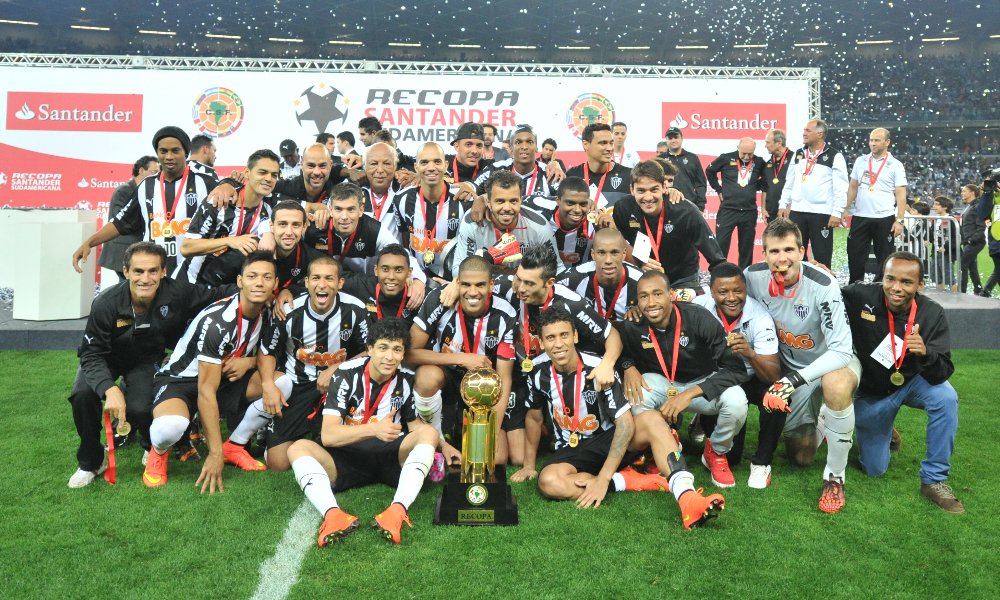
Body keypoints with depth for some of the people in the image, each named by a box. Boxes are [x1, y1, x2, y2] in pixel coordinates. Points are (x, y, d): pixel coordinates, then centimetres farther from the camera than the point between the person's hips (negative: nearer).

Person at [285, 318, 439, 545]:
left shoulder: (407, 379, -2)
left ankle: (396, 511, -46)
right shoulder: (347, 374, -10)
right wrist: (374, 429, -34)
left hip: (391, 457, 2)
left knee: (429, 432, -25)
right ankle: (333, 515, -53)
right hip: (347, 458, -1)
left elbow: (415, 424, 12)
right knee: (298, 448, -25)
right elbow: (328, 436, -18)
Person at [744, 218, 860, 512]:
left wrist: (795, 380, -37)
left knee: (835, 385, -42)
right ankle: (821, 420, 42)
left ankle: (835, 477, -21)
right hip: (791, 366, 4)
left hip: (833, 361, -4)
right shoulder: (754, 276, -18)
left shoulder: (823, 285, -29)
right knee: (801, 457, 7)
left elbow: (841, 351, -29)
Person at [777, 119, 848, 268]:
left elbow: (841, 188, -8)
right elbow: (789, 182, 17)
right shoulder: (798, 154, 12)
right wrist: (783, 205, 11)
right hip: (797, 211, 5)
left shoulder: (835, 156, -5)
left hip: (822, 213, -5)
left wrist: (837, 213, -14)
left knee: (822, 256, 3)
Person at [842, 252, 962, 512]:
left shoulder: (932, 314, -21)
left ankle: (934, 480, -14)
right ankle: (883, 432, 42)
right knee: (874, 469, 5)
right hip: (871, 393, -1)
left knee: (946, 398, -34)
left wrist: (925, 353, -44)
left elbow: (942, 374, -23)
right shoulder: (861, 297, -26)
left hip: (912, 382, 1)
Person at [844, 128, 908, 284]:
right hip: (860, 217, 3)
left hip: (884, 218, -3)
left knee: (884, 256, 4)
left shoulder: (895, 165, -1)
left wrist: (899, 220, -12)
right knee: (855, 254, 4)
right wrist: (846, 209, 3)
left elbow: (901, 194, -4)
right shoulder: (860, 161, 9)